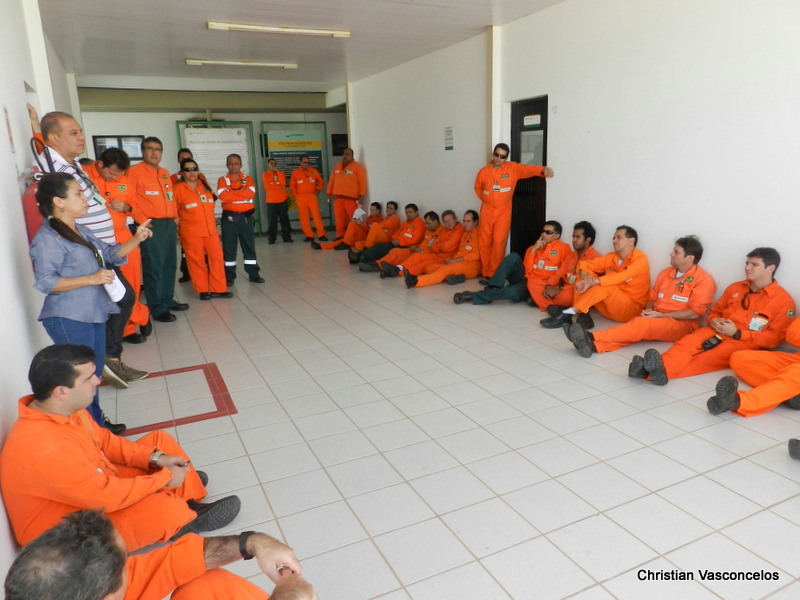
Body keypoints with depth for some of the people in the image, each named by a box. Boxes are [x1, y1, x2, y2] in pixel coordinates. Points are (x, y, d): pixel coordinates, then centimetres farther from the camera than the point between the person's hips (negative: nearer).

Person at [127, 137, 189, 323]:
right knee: (154, 267, -5)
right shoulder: (135, 171, -5)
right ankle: (157, 309, 1)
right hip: (152, 225, -8)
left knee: (170, 264, 13)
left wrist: (175, 217, 13)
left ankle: (168, 300, 26)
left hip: (169, 224, 8)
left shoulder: (165, 173, 18)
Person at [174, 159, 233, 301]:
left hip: (211, 230, 5)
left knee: (217, 257, 3)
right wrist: (179, 222, -6)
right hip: (191, 233, -5)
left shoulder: (204, 186, 10)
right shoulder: (178, 189, -7)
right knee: (196, 261, 2)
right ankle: (203, 290, 13)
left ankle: (218, 289, 11)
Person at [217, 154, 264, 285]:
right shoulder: (222, 180, 1)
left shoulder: (248, 179, 6)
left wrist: (232, 193, -13)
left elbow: (251, 193, -14)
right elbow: (223, 196, -17)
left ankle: (254, 274, 14)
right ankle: (229, 276, 10)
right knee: (229, 248, 2)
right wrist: (243, 194, -12)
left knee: (249, 246, 6)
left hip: (246, 217, 1)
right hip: (229, 218, -1)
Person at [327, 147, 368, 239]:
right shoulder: (337, 167, 17)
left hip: (351, 198, -4)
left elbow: (362, 182, -6)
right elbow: (332, 181, 20)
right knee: (339, 219, 2)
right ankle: (340, 237, 10)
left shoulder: (357, 167, 0)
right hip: (337, 198, 5)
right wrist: (329, 193, 16)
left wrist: (362, 195, -13)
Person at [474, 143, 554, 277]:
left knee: (499, 242, -6)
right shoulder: (483, 171, 1)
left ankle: (494, 275, 4)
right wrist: (485, 199, 6)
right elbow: (478, 188, 18)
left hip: (503, 212, -2)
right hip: (487, 211, 2)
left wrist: (543, 170, -39)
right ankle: (486, 273, 17)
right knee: (484, 242, 5)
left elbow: (528, 169, -21)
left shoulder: (513, 168, -6)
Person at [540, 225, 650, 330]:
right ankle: (583, 316, -26)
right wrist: (585, 275, -22)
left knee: (603, 284, -31)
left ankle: (568, 314, -33)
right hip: (610, 309, 6)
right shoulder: (611, 257, 6)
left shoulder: (640, 258, -11)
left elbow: (620, 277, -27)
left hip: (630, 309, -6)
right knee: (587, 273, -8)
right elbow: (585, 264, 2)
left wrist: (591, 282, -34)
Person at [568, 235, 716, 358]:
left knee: (641, 324, -34)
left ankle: (592, 337, -47)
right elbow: (652, 298, 21)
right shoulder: (665, 273, 15)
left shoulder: (703, 279, -4)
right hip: (656, 320, 5)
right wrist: (648, 310, -3)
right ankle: (594, 345, -55)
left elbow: (695, 313, -10)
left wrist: (661, 315, -13)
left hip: (682, 325, -5)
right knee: (638, 326, -30)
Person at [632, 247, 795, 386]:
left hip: (744, 342, -5)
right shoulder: (734, 287, 17)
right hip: (717, 332, 5)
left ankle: (663, 370, -61)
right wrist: (714, 322, 0)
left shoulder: (783, 300, 1)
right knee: (687, 343, -30)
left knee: (709, 358, -36)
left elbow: (774, 338, -4)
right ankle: (655, 367, -58)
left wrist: (737, 333, -13)